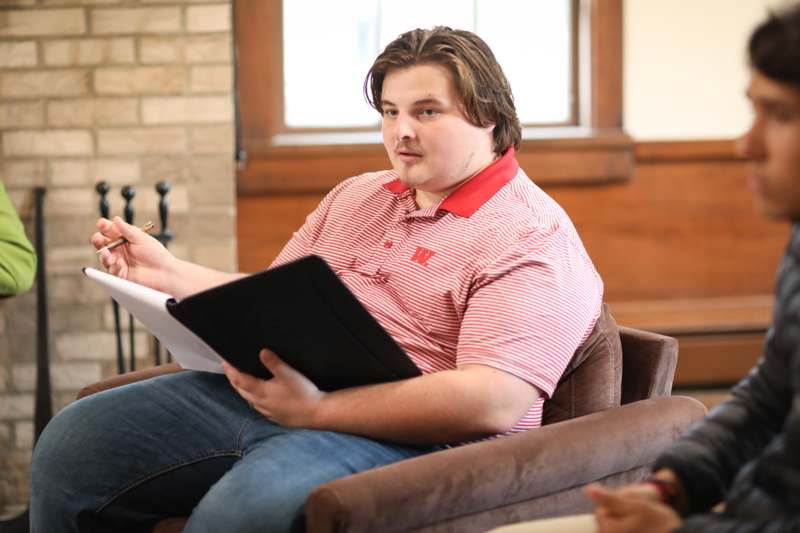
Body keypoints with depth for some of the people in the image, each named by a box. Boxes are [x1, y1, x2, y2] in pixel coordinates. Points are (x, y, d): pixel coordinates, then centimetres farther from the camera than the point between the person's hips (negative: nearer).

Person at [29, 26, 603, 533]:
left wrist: (315, 409, -25)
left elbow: (495, 402, -20)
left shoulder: (533, 239, -8)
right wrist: (167, 273, 11)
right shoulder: (356, 197, 20)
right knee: (73, 441, -3)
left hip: (399, 435, -8)